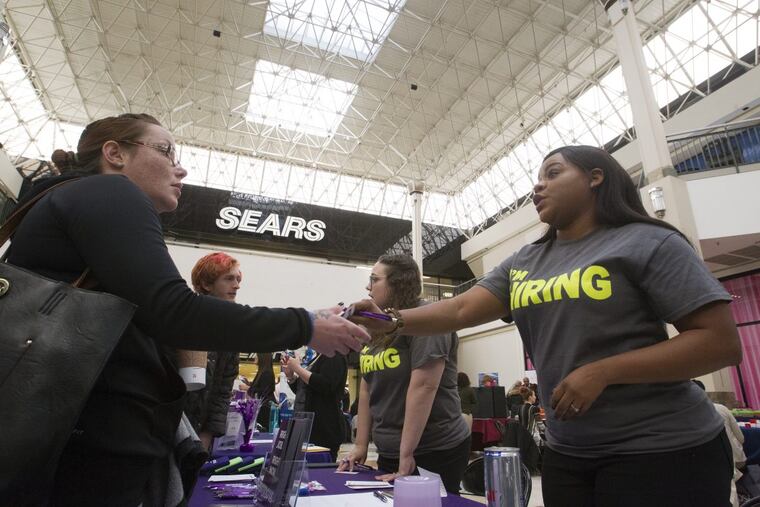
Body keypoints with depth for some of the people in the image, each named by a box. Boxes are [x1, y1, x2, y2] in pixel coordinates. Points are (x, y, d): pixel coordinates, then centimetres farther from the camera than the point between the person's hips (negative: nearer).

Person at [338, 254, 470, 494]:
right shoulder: (377, 329, 8)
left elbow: (424, 386, -22)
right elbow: (366, 388, 9)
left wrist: (407, 455, -21)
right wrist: (361, 444, 6)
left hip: (434, 453, -7)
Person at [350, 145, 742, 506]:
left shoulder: (647, 242, -8)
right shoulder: (523, 262, 7)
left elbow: (721, 342, -12)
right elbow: (461, 310, -3)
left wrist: (601, 372, -20)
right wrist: (391, 321, -18)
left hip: (660, 449, -4)